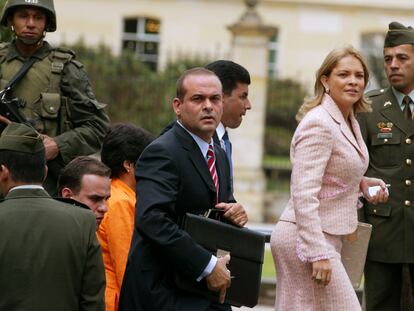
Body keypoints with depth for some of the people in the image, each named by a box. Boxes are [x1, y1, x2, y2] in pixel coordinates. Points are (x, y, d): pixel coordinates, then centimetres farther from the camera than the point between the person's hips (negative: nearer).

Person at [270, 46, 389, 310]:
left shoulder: (350, 122, 13)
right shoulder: (319, 123, -15)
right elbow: (303, 193, -21)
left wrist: (361, 183, 8)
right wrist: (318, 254, -24)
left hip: (327, 237, 9)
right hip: (307, 239, -9)